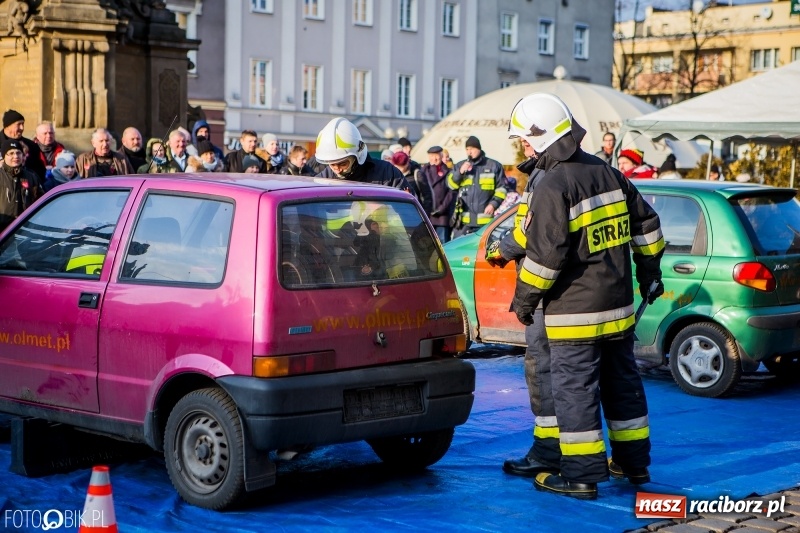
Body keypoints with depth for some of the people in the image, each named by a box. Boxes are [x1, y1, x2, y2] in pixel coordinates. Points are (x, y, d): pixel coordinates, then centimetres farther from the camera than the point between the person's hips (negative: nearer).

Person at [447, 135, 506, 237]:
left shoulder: (494, 166, 5)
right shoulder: (460, 166, 14)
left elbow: (502, 188, 5)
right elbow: (451, 185, 6)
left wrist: (494, 204, -8)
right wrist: (460, 172, -10)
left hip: (486, 220, -2)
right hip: (463, 219, 2)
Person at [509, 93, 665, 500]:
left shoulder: (553, 187, -17)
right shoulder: (609, 174, 8)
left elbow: (544, 254, -22)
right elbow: (645, 223, 16)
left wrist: (524, 299, -9)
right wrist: (649, 271, 27)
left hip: (574, 312, -8)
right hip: (618, 304, 8)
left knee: (574, 389, -2)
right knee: (622, 381, 17)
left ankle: (581, 475, 1)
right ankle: (633, 462, 28)